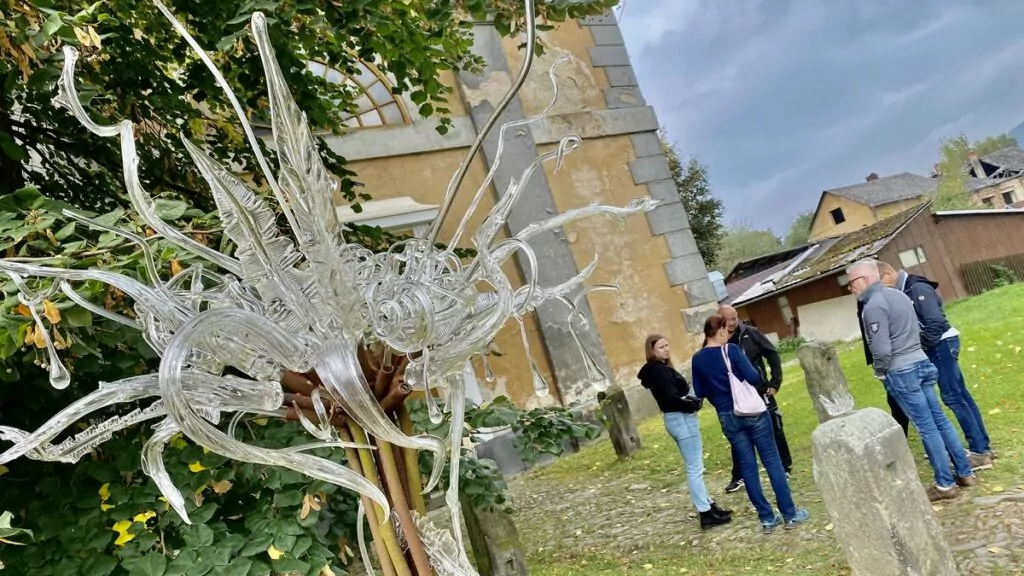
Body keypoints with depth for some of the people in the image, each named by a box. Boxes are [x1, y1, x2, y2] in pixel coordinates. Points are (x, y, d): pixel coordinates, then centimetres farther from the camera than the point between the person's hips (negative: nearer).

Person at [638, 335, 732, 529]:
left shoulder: (657, 369, 14)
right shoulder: (659, 370, -17)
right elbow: (672, 398, -24)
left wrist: (693, 400, -1)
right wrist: (694, 405, -11)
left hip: (678, 419, 11)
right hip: (681, 420, -11)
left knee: (694, 467, 17)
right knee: (695, 468, -6)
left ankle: (709, 506, 26)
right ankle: (706, 514, -1)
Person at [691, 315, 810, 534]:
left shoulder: (697, 360, 1)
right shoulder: (731, 350, -13)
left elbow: (699, 392, 5)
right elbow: (753, 377, -18)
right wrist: (763, 386, 3)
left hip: (727, 417, 4)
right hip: (752, 411, -4)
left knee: (747, 468, 10)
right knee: (772, 461, 6)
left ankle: (767, 518, 15)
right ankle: (790, 514, 12)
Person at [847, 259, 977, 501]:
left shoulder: (873, 306, -17)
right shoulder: (898, 294, 11)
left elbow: (881, 349, -20)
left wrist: (880, 372, -4)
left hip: (900, 372, -9)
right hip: (922, 362, 9)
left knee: (927, 428, -1)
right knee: (940, 420, 15)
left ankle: (945, 484, 8)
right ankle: (965, 472, 23)